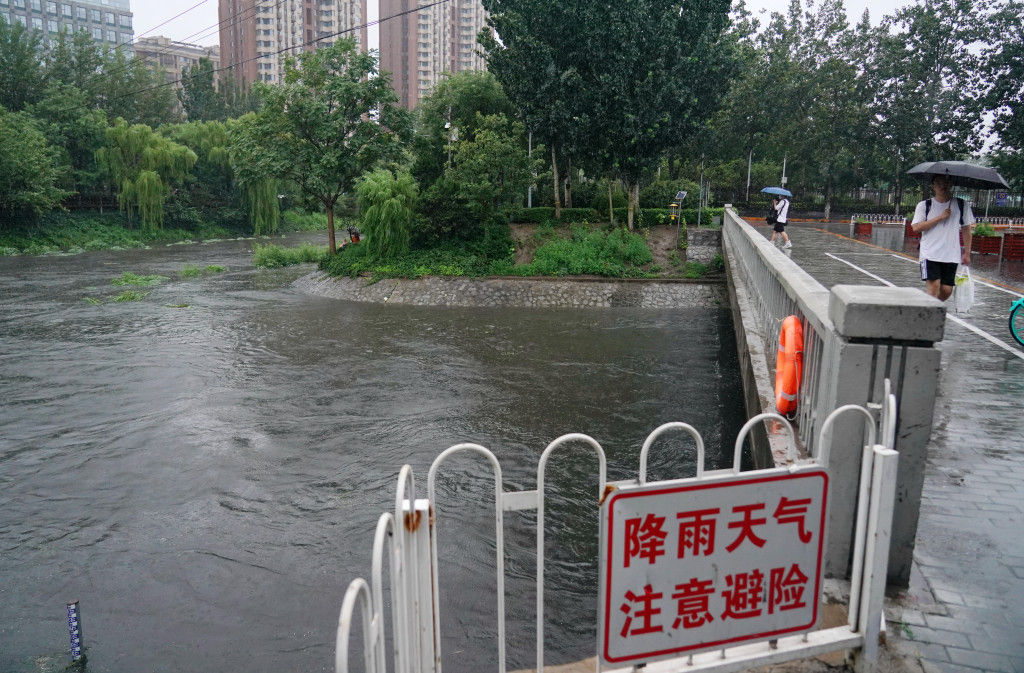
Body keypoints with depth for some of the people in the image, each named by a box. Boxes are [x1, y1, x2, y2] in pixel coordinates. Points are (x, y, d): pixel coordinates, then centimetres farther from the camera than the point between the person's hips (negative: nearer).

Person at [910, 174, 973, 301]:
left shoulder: (962, 205, 10)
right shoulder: (924, 205, 4)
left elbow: (966, 230, 13)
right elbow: (916, 227, -8)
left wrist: (967, 253, 9)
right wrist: (940, 217, -12)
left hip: (951, 256, 3)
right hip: (929, 254, -2)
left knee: (946, 290, 0)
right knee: (934, 285, -16)